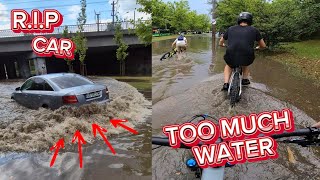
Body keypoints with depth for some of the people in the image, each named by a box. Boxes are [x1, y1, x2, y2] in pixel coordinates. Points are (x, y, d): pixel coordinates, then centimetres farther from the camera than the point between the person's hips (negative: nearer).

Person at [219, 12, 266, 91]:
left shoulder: (230, 29, 14)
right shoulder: (254, 30, 12)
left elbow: (220, 43, 28)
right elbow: (263, 45, 23)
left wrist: (224, 45, 50)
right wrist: (257, 47, 45)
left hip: (231, 58, 0)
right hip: (246, 59, 0)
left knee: (228, 66, 35)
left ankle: (226, 84, 19)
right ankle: (245, 79, 32)